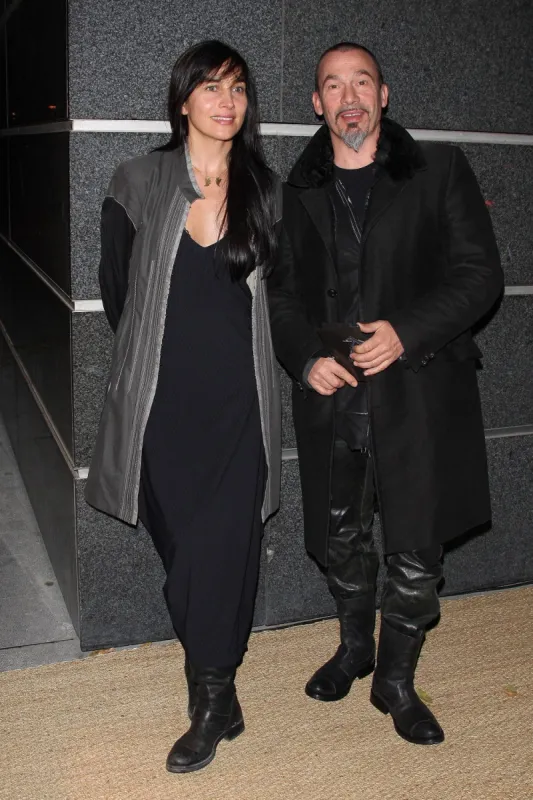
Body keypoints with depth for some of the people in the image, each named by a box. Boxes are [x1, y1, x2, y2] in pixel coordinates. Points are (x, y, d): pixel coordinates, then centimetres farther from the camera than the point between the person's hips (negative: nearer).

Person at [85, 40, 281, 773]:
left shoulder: (265, 189, 4)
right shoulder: (138, 183, 0)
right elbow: (116, 290, 9)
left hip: (239, 400, 0)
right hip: (164, 400, 0)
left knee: (222, 549, -3)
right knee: (181, 545, 7)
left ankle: (210, 702, 13)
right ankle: (220, 697, 24)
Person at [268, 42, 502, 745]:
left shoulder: (439, 170, 1)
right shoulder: (298, 190, 10)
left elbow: (480, 275, -3)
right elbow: (282, 291, 13)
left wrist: (407, 332, -16)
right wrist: (305, 358, -5)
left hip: (416, 391, -3)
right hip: (330, 396, 3)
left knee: (415, 554, 3)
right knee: (340, 541, 16)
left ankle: (396, 681, 25)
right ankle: (354, 647, 41)